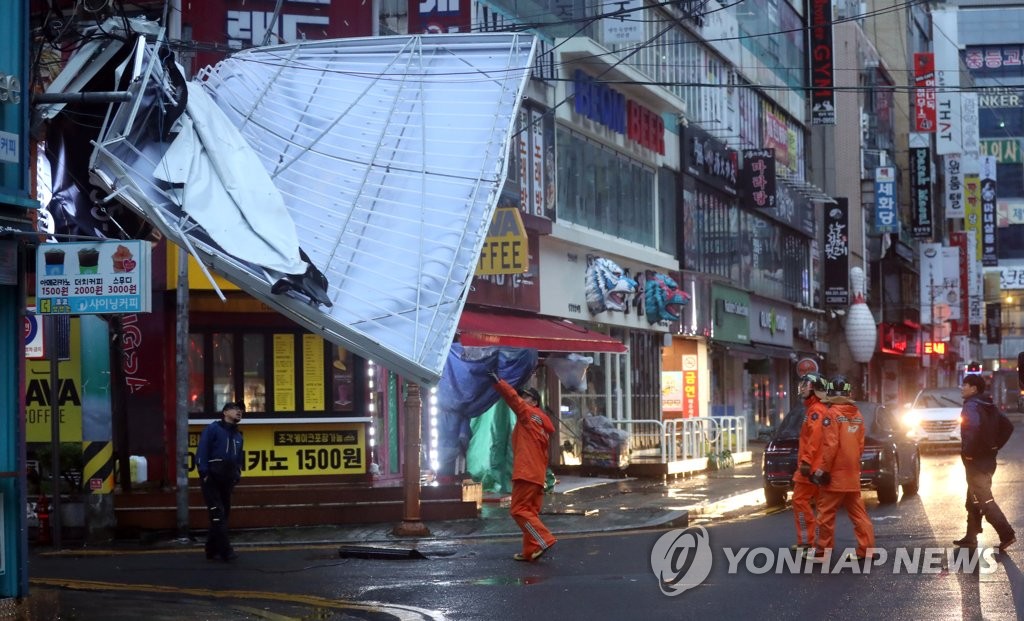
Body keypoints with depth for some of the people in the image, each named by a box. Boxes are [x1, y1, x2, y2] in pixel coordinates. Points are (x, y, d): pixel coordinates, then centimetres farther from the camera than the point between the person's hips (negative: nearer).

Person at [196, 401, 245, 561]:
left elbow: (239, 458, 23)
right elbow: (202, 452, -10)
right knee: (218, 514, -11)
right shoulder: (213, 428, -2)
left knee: (223, 515, 8)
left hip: (228, 481, 8)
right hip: (212, 479, -8)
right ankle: (226, 551, -14)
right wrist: (204, 473, -17)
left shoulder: (237, 435, 20)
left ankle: (212, 550, 16)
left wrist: (237, 474, 7)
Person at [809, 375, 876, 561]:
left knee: (826, 513, 2)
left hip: (835, 474, -7)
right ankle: (866, 548, 6)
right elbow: (860, 445, 11)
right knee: (858, 512, 9)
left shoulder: (832, 414, -13)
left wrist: (822, 469, -13)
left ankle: (823, 550, 7)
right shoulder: (857, 415, 8)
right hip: (853, 474, 7)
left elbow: (830, 445, -18)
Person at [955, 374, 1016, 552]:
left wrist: (967, 452, -22)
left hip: (976, 461, -9)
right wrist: (995, 447, 15)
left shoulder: (971, 406, -15)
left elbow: (972, 429, -33)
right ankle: (971, 537, 22)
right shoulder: (989, 406, 14)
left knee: (984, 500, -7)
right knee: (973, 501, 17)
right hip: (989, 458, 9)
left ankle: (1007, 534, -12)